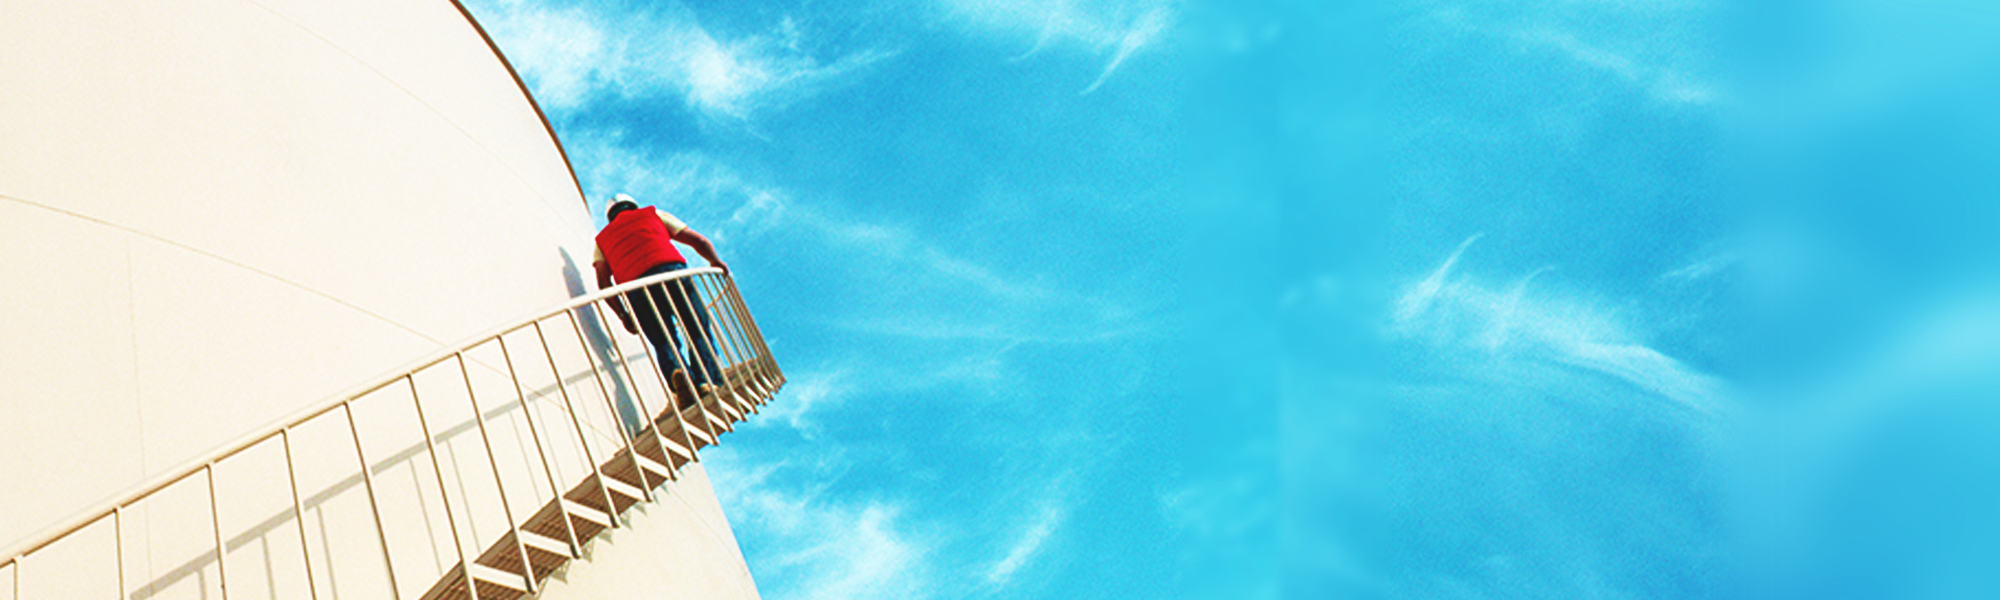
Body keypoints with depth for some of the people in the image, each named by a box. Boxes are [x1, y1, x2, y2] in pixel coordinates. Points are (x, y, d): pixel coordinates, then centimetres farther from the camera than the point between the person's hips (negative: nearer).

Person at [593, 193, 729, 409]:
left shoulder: (602, 239, 30)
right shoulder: (652, 214, 30)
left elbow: (603, 282, 15)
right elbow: (698, 240, 23)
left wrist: (622, 316, 16)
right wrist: (715, 262, 34)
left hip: (636, 290, 1)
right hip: (672, 272, -1)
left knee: (664, 342, 9)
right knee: (699, 332, 7)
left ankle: (676, 371, -22)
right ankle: (707, 381, -14)